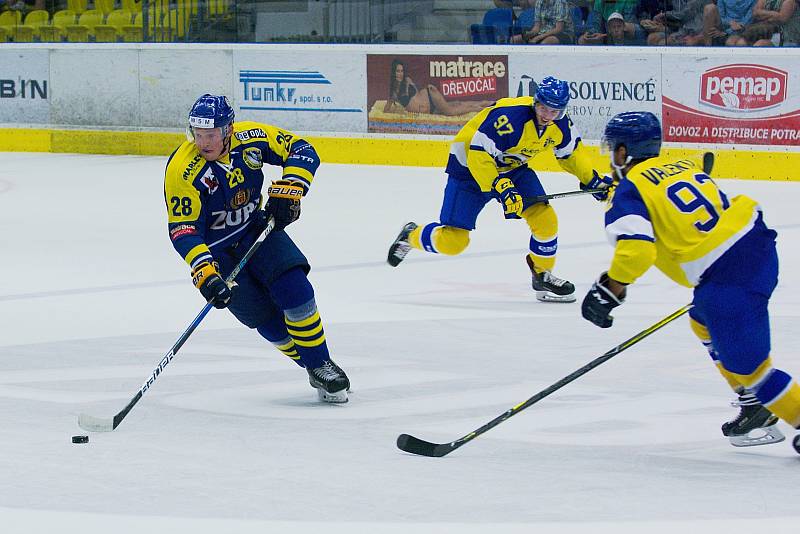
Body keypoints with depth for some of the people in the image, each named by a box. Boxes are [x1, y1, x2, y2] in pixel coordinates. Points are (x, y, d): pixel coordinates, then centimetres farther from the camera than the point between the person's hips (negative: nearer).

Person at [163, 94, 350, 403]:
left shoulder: (250, 138, -16)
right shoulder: (182, 171, -26)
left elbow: (302, 151, -6)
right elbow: (183, 231, -28)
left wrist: (287, 192, -21)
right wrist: (205, 273, -41)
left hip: (257, 228, 3)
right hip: (216, 249, -3)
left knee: (295, 289, -18)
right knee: (265, 318, -9)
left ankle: (322, 365, -3)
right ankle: (314, 369, 10)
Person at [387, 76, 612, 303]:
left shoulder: (560, 124, -11)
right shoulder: (510, 116, -35)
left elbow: (571, 152, 10)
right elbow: (478, 155, -34)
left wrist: (593, 180, 3)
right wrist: (501, 188, -39)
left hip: (513, 167, 6)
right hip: (469, 166, -6)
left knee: (545, 219, -10)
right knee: (452, 241, -8)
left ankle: (543, 276, 12)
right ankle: (411, 236, 23)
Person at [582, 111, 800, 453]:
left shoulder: (629, 191, -4)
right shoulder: (682, 165, 19)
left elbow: (636, 247, -20)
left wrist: (609, 291, -13)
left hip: (727, 276, -9)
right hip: (759, 244, 9)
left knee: (744, 363, -1)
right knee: (706, 323, 30)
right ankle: (755, 408, 33)